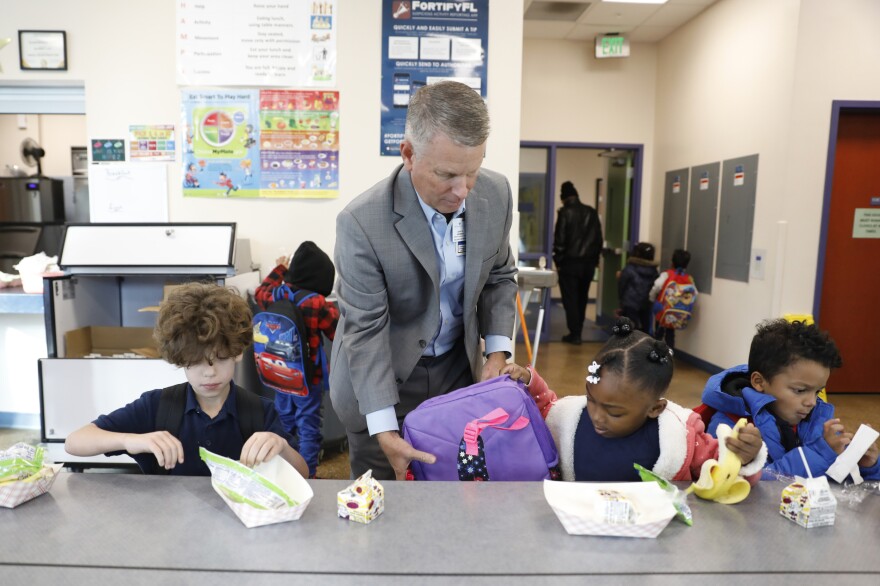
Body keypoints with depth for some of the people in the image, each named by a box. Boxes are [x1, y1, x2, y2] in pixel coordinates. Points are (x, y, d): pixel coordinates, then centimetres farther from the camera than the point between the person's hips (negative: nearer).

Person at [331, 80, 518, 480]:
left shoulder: (496, 194, -12)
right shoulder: (362, 222, -26)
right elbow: (365, 330, -22)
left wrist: (497, 352, -7)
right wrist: (384, 430, -23)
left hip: (459, 369, 4)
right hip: (381, 377, -3)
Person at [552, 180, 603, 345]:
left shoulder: (565, 212, -8)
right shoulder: (591, 212, 9)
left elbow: (559, 239, -11)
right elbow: (599, 238, 9)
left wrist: (558, 260, -3)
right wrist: (594, 259, 14)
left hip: (570, 262, -5)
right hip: (588, 262, 5)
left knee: (570, 299, 1)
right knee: (581, 299, 15)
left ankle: (574, 334, 0)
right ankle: (577, 332, 22)